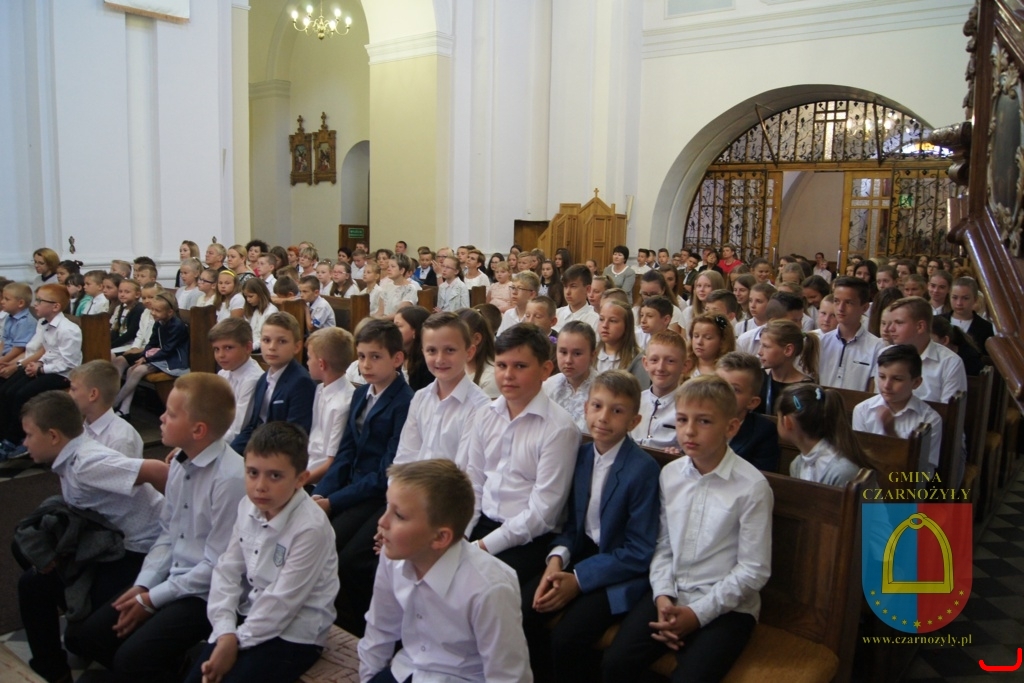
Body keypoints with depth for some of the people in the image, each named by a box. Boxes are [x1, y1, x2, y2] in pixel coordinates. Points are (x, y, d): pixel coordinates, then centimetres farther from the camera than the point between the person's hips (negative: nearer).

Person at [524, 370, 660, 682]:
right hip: (582, 554, 6)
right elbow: (573, 520, 10)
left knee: (566, 638, -23)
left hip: (621, 572, -6)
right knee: (519, 612, -11)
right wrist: (557, 557, -10)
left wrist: (578, 580, -17)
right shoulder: (581, 454, 2)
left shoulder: (643, 469, -18)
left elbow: (640, 553, -15)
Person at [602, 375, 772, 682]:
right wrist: (663, 596, -9)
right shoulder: (670, 474, 3)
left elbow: (754, 570, -11)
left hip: (726, 606, -4)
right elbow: (663, 545, 7)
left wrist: (698, 613, -13)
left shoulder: (752, 487, -13)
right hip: (671, 594, 4)